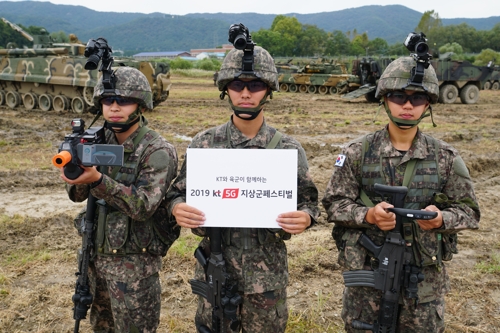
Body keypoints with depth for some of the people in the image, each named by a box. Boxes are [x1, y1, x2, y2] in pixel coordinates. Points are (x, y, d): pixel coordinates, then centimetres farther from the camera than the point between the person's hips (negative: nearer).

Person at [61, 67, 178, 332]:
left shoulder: (157, 151, -17)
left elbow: (143, 206, -27)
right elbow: (78, 195, 1)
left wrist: (97, 180, -38)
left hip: (134, 263, -7)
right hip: (97, 254, 7)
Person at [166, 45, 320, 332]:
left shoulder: (288, 149, -3)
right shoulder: (204, 144, -2)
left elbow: (309, 202, 2)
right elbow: (178, 193, 4)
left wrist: (305, 217, -21)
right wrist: (177, 208, -19)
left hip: (267, 271, 0)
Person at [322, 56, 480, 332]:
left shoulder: (445, 157, -2)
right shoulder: (358, 152, -5)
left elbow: (467, 210, 2)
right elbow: (334, 202, -3)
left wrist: (440, 219, -19)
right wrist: (368, 215, -21)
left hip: (425, 278, 1)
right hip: (366, 272, 0)